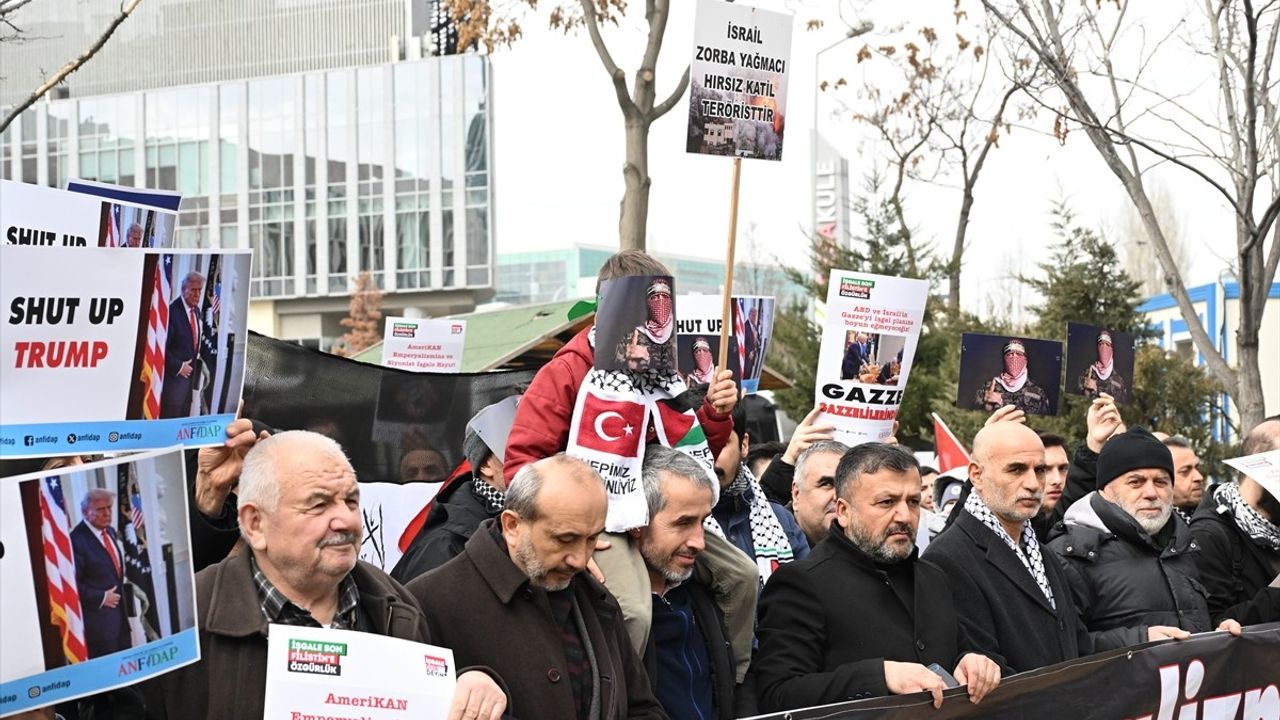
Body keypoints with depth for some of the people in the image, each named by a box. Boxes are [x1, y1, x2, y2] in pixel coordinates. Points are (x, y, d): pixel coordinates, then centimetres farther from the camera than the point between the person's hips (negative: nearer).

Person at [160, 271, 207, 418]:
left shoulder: (196, 310, 9)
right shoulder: (172, 311, -18)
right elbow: (162, 347, -19)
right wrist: (178, 367, -16)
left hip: (189, 372, 8)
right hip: (174, 375, -8)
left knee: (184, 418, 12)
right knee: (170, 416, -4)